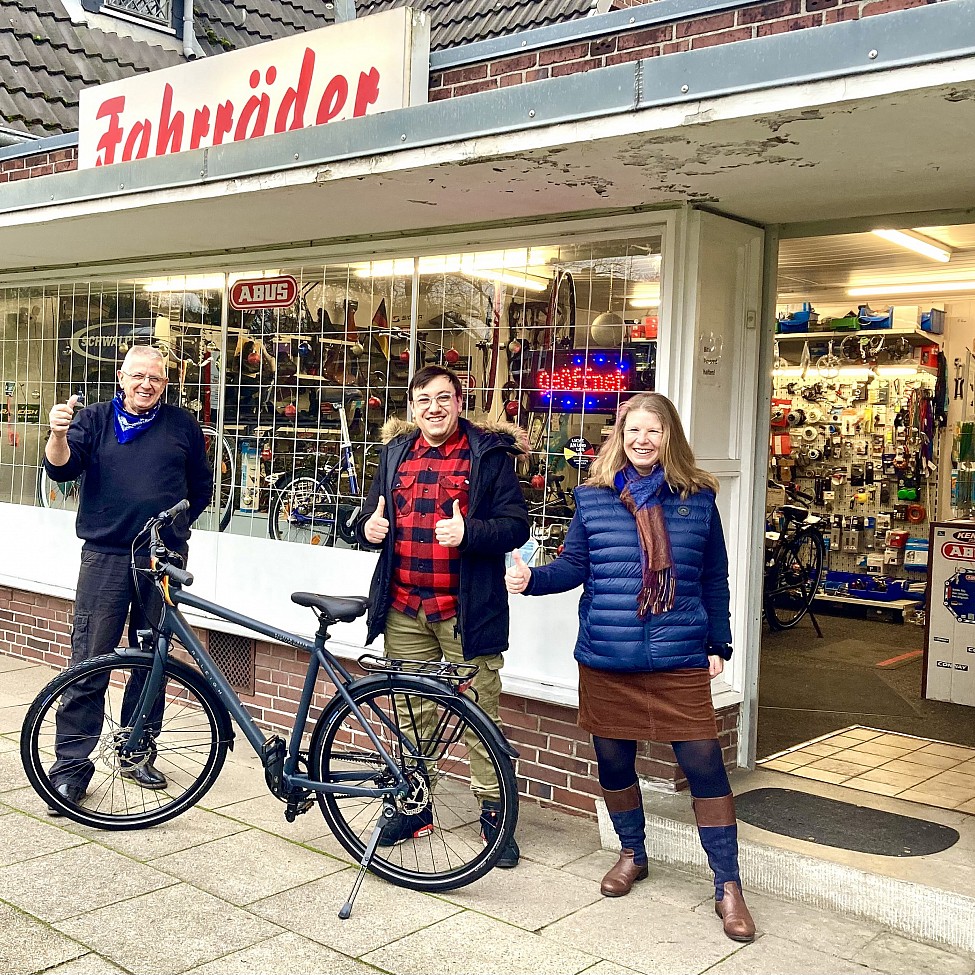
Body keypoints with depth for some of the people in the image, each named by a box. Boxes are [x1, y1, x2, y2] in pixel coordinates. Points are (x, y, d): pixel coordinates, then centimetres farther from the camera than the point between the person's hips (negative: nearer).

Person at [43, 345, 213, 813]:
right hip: (105, 558, -2)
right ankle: (71, 765, 1)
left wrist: (171, 524, 11)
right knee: (89, 661, -5)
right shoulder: (94, 419, 7)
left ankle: (138, 752, 23)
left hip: (164, 561, 2)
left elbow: (201, 488, 19)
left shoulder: (182, 426, 10)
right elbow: (62, 468, -9)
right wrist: (58, 436, -28)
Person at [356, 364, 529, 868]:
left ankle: (493, 811, 16)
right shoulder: (396, 452, 13)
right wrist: (368, 525, -2)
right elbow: (371, 512, 21)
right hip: (403, 607, 5)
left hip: (466, 611, -4)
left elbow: (516, 525, -7)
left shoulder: (488, 455, -3)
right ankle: (413, 804, 29)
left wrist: (468, 533, -24)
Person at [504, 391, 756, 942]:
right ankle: (633, 854, 38)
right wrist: (533, 579, -14)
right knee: (613, 761, 12)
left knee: (705, 765, -3)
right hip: (606, 659, 2)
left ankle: (728, 885, 13)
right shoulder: (593, 497, 3)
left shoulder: (697, 499, 2)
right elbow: (574, 566, 4)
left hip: (679, 659, -1)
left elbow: (715, 580, 8)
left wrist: (719, 644, 6)